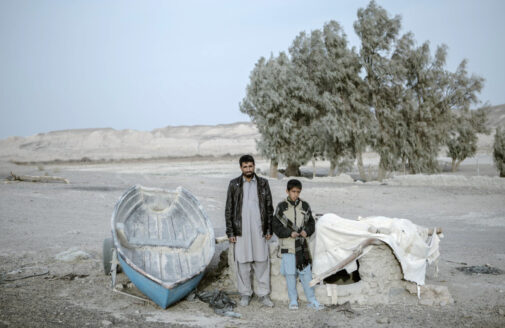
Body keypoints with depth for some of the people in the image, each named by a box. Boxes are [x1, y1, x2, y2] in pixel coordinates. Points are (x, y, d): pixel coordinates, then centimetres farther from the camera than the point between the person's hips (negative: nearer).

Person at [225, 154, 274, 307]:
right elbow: (229, 209, 3)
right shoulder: (234, 184, 2)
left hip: (259, 230, 1)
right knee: (242, 263, 5)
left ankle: (263, 294, 14)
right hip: (241, 230, -1)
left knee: (262, 262, 3)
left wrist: (269, 230, 3)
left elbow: (269, 207, 8)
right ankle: (245, 294, 18)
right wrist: (230, 232, -2)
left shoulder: (263, 183, 5)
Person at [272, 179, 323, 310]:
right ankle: (293, 300, 16)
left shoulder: (305, 206, 5)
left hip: (302, 244, 2)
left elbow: (311, 223, 11)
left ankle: (312, 300, 13)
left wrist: (306, 231, -10)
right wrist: (290, 233, -15)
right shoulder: (281, 207, -3)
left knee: (306, 272, 4)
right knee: (290, 273, 4)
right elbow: (276, 226, -3)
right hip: (288, 245, -2)